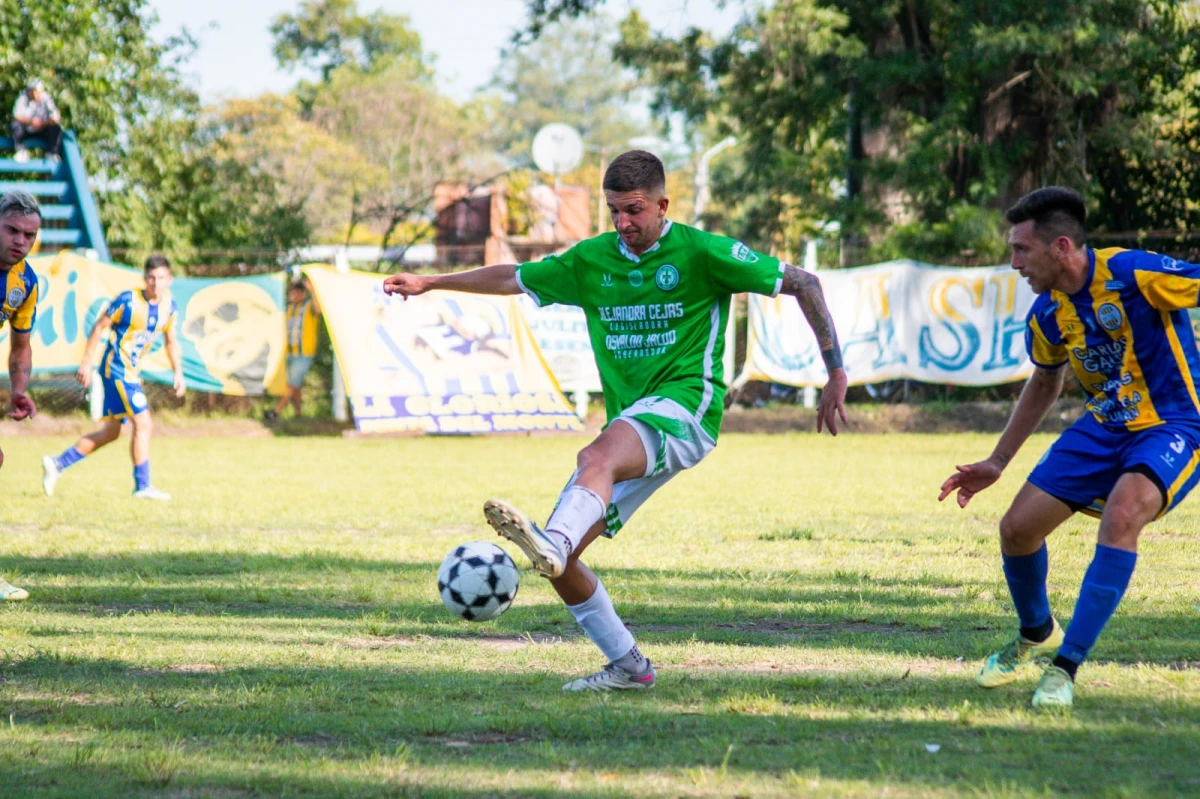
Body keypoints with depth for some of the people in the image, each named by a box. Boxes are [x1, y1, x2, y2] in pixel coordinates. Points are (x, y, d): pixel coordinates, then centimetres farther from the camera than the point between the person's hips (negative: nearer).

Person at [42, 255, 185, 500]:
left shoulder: (169, 308, 3)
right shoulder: (128, 301, -16)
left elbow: (171, 341, 17)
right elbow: (100, 327, -9)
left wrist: (178, 373, 10)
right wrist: (86, 363, -9)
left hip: (132, 373, 8)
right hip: (116, 370, -8)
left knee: (110, 433, 13)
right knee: (143, 425, -12)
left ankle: (57, 463, 22)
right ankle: (143, 486, -4)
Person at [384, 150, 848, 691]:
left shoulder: (700, 253, -3)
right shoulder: (592, 260, 13)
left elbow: (802, 283, -1)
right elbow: (515, 279, 27)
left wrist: (836, 374, -5)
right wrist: (429, 283, 25)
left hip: (686, 405, -7)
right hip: (629, 425, 7)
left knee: (598, 456, -39)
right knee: (560, 560, -4)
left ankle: (551, 544, -67)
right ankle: (627, 666, 10)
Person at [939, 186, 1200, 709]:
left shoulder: (1134, 274, -24)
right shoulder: (1047, 314, -2)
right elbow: (1045, 382, 18)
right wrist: (997, 462, 21)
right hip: (1106, 426, 7)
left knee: (1122, 512, -34)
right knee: (1017, 528, 1)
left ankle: (1065, 667, -25)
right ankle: (1036, 636, 34)